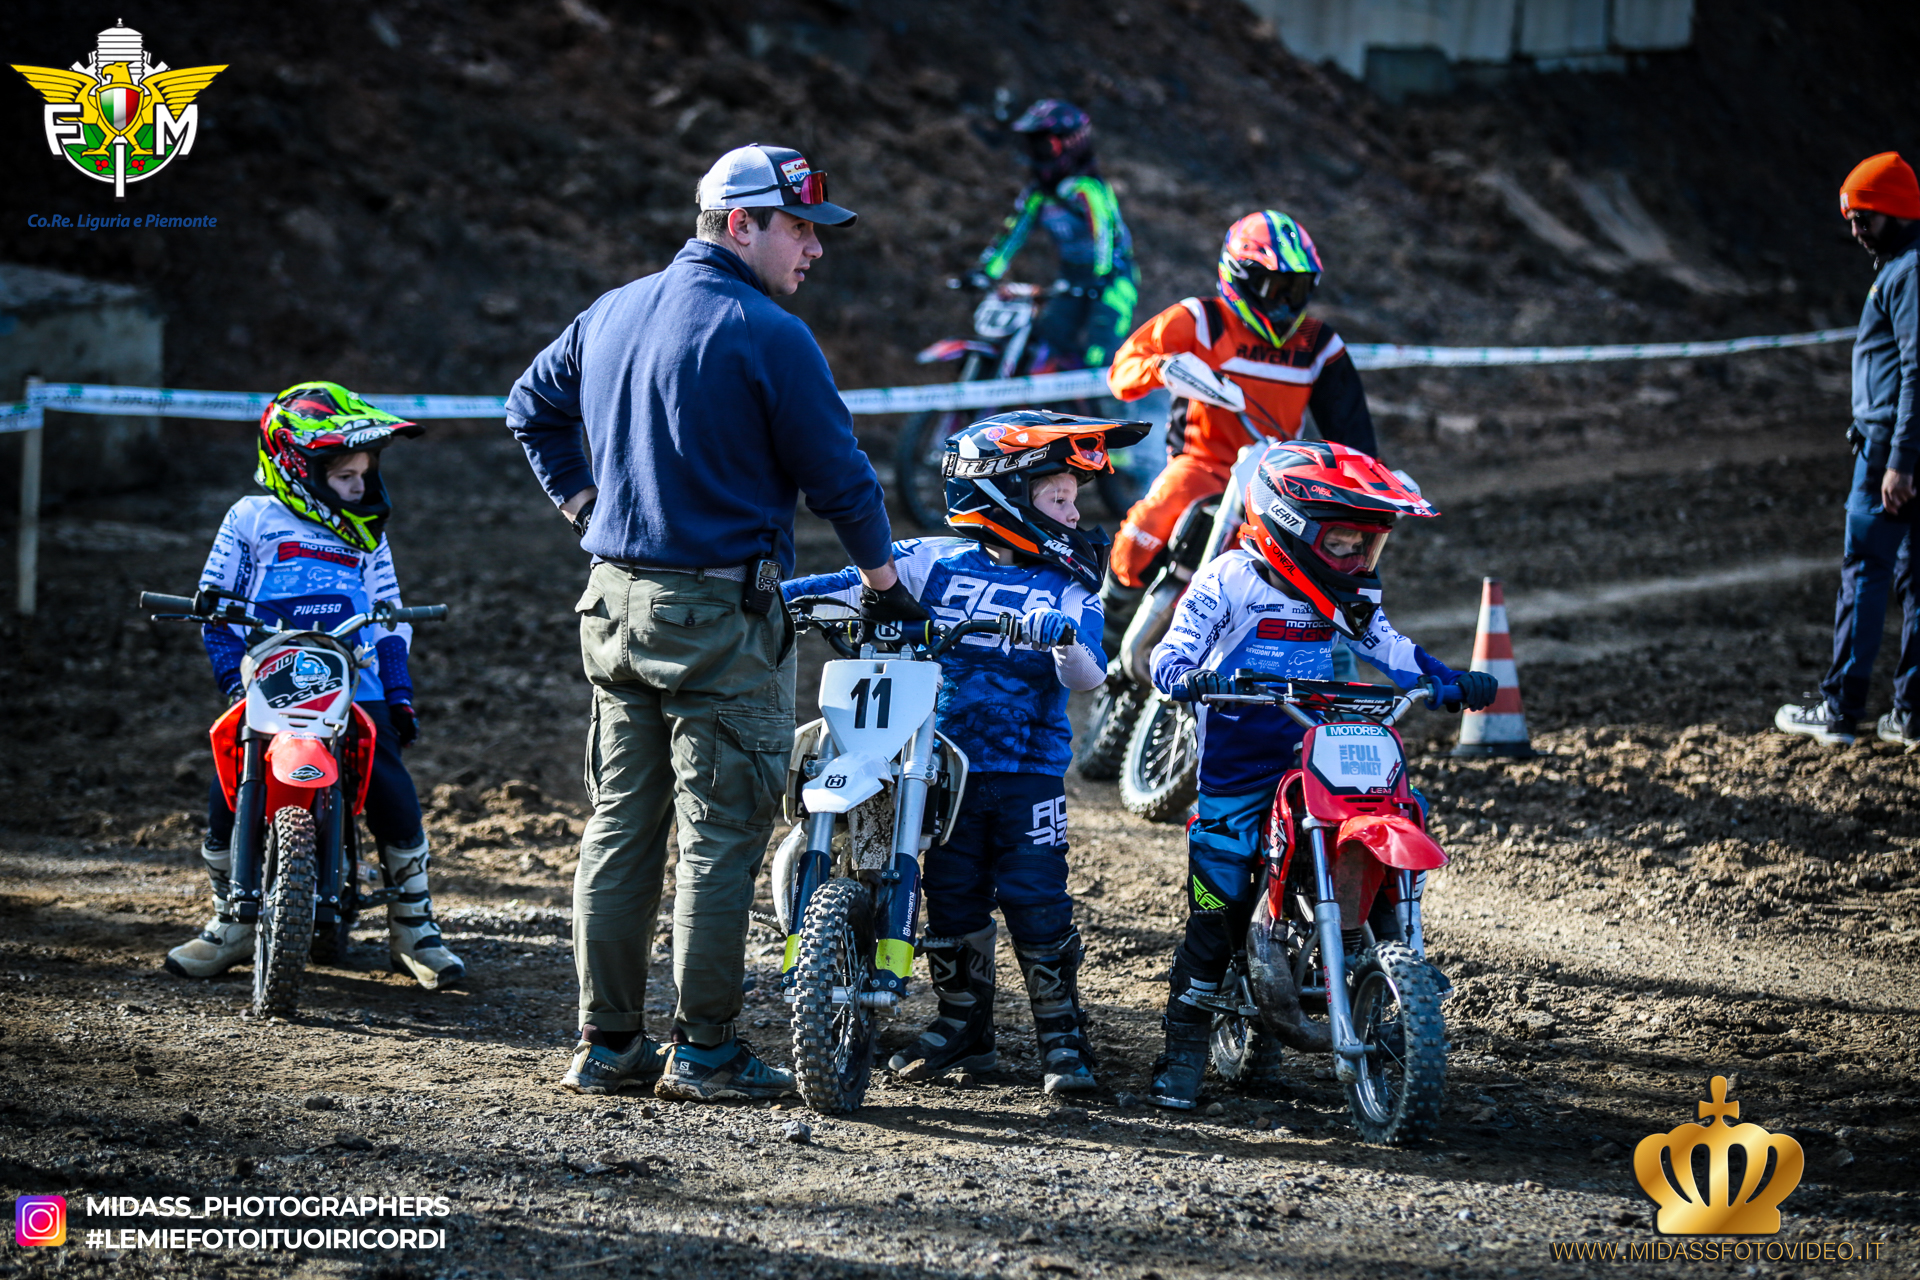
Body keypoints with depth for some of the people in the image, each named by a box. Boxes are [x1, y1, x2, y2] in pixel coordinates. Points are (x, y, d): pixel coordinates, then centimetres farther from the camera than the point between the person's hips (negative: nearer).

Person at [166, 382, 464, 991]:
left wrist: (400, 693, 11)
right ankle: (230, 924, 7)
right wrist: (234, 678, -5)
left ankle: (414, 929, 3)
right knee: (228, 799, -14)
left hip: (355, 689, 2)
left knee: (395, 798, -13)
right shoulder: (251, 519, 5)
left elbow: (390, 615, 21)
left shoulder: (367, 533, 17)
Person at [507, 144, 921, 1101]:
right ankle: (703, 1050, 0)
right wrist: (886, 584, 6)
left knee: (620, 824, 11)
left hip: (615, 604, 7)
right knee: (721, 833, -1)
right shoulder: (768, 338, -13)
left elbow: (532, 404, 23)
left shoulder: (612, 314, 10)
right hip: (721, 618, -7)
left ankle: (606, 1041, 13)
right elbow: (836, 471, -8)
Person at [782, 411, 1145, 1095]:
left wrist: (1068, 645, -30)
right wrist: (777, 594, -15)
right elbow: (861, 582, -2)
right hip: (944, 763, 1)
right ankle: (962, 1024, 19)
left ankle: (1062, 1033, 3)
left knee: (1035, 897, -6)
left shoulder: (1068, 589, 5)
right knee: (952, 896, 5)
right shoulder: (935, 561, 5)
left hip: (1029, 765, -1)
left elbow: (1087, 678, -8)